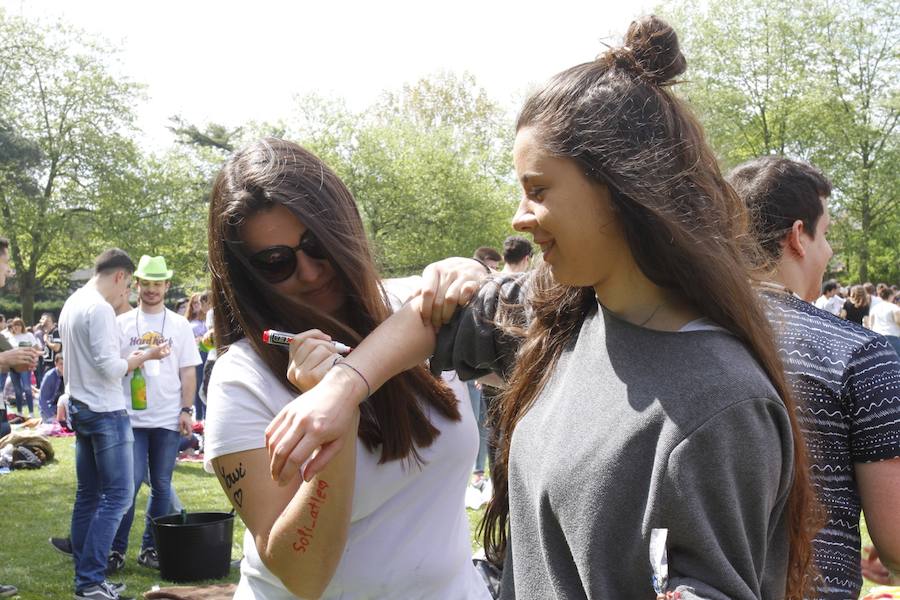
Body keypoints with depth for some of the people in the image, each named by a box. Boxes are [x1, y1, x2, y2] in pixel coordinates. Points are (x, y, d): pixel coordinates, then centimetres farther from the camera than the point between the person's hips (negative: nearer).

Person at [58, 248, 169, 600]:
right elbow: (109, 367, -20)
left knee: (88, 495, 12)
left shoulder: (72, 304, 12)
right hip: (105, 413, -10)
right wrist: (145, 357, -7)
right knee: (118, 495, -5)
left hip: (80, 410, 10)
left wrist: (130, 360, 16)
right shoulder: (100, 309, -17)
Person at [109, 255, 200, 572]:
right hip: (131, 417, -1)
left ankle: (150, 548, 17)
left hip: (168, 419, 2)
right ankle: (117, 549, 4)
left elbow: (188, 371, 7)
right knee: (131, 482, -6)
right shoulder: (122, 323, 5)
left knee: (161, 485, 6)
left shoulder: (180, 326, 7)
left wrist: (186, 410, 0)